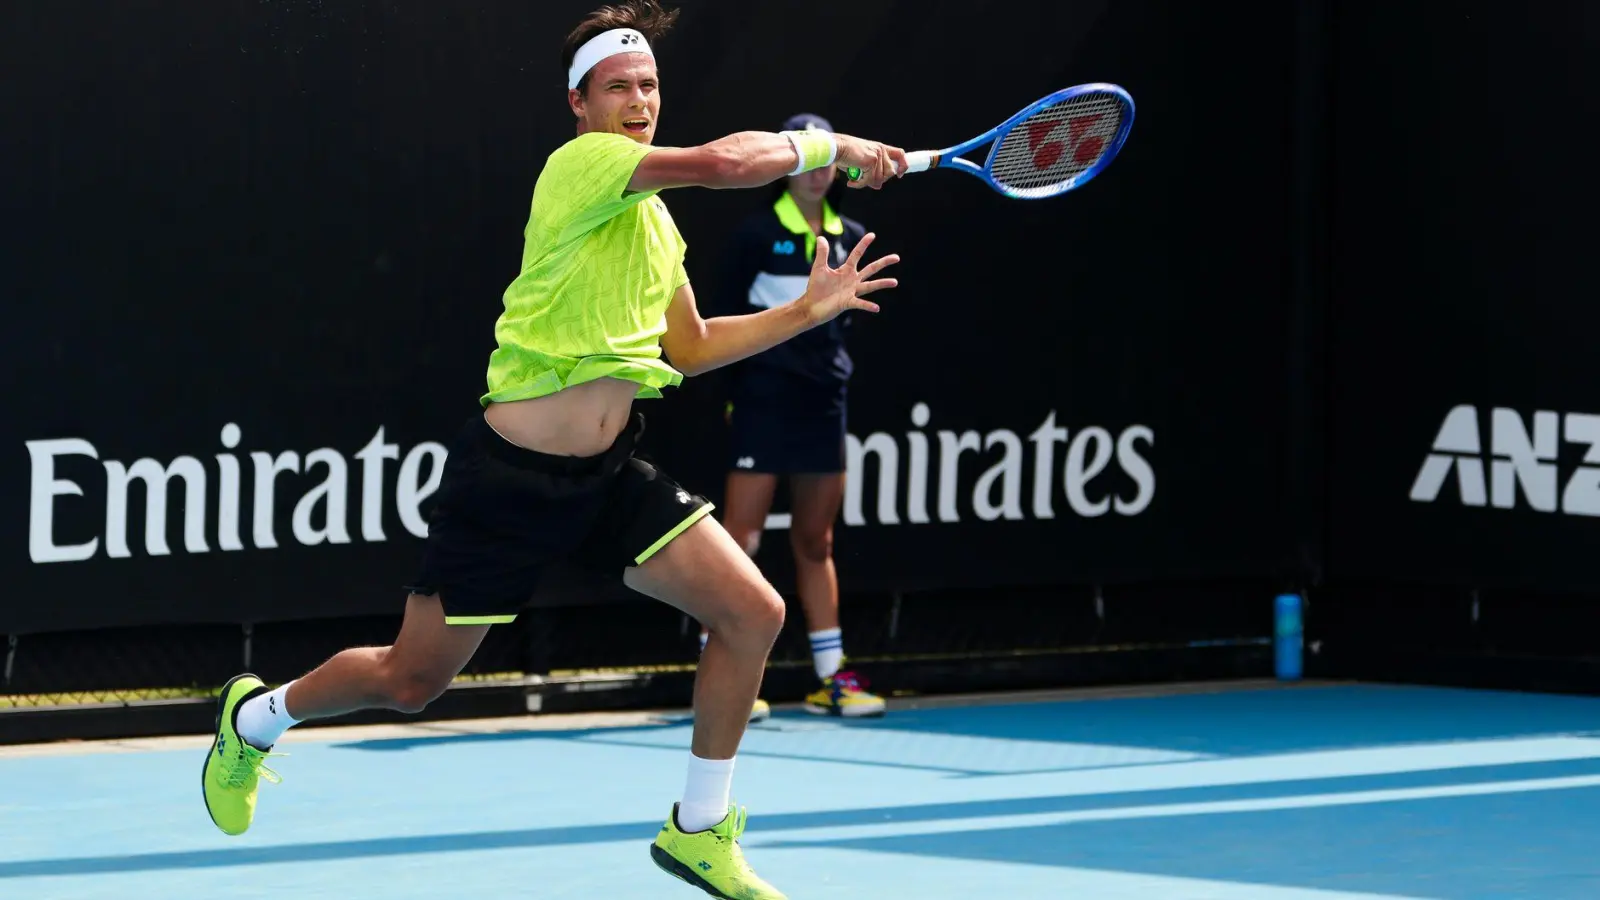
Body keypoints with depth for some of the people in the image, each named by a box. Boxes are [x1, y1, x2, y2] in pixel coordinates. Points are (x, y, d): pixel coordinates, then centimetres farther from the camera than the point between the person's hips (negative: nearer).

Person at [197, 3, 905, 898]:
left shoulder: (656, 218, 13)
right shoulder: (581, 165, -14)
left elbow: (690, 347, 24)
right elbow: (727, 161, -27)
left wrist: (809, 309, 16)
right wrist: (832, 146, -12)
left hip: (610, 473, 7)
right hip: (513, 476, -7)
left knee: (754, 612, -8)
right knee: (410, 681, 4)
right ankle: (257, 716, 35)